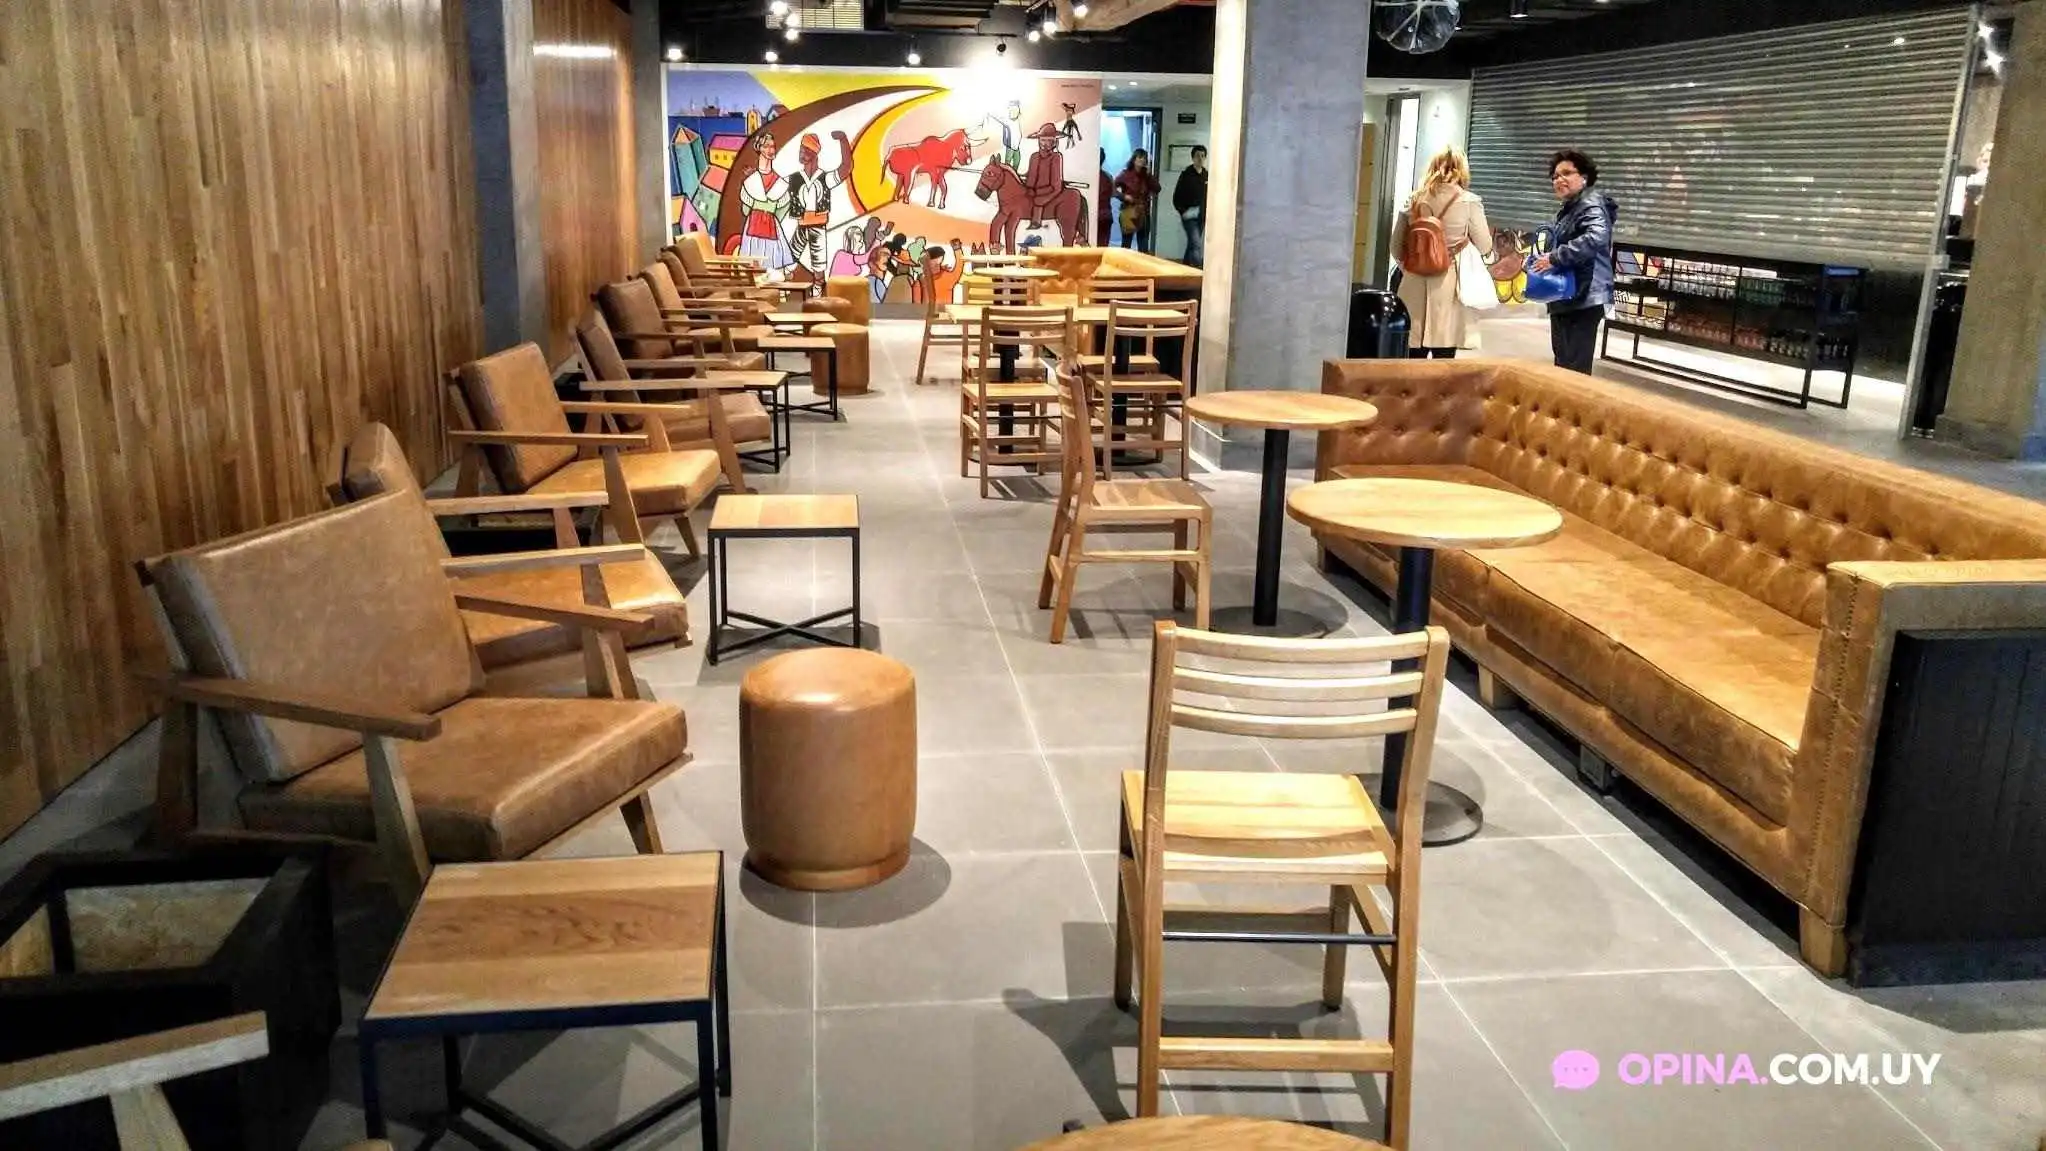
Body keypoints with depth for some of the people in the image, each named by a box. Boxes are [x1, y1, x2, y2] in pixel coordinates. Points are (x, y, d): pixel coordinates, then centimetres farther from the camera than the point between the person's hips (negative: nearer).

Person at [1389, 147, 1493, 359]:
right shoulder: (1469, 201, -3)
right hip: (1448, 283, -4)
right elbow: (1485, 248, 2)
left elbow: (1396, 245, 11)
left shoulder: (1414, 200, 7)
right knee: (1443, 358, -2)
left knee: (1416, 356, 8)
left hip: (1416, 283, 4)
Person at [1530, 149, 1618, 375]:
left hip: (1584, 297, -11)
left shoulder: (1591, 205, -12)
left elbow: (1596, 238, -31)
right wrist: (1545, 259, 14)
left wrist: (1554, 257, -28)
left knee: (1575, 367, -13)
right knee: (1563, 361, 16)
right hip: (1565, 296, 11)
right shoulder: (1568, 208, 21)